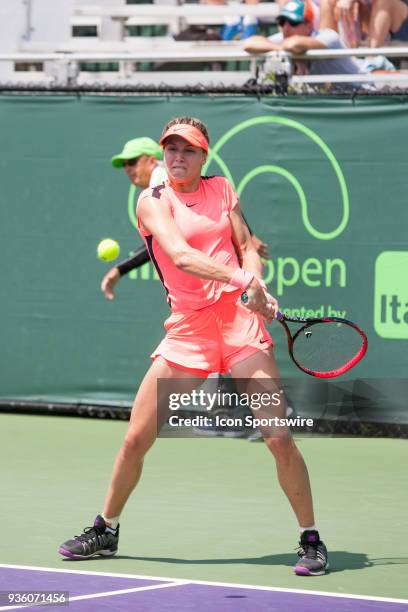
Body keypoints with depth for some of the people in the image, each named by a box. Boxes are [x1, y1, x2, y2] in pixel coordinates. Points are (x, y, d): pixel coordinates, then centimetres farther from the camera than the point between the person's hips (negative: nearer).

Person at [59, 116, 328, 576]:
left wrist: (257, 285, -11)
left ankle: (311, 540, 1)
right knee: (135, 439, 3)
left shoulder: (222, 190, 11)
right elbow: (179, 254, -17)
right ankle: (105, 531, 25)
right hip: (187, 329, -1)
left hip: (240, 322, 1)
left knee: (278, 437, -11)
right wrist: (238, 278, -30)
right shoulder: (153, 201, 0)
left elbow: (247, 248, 11)